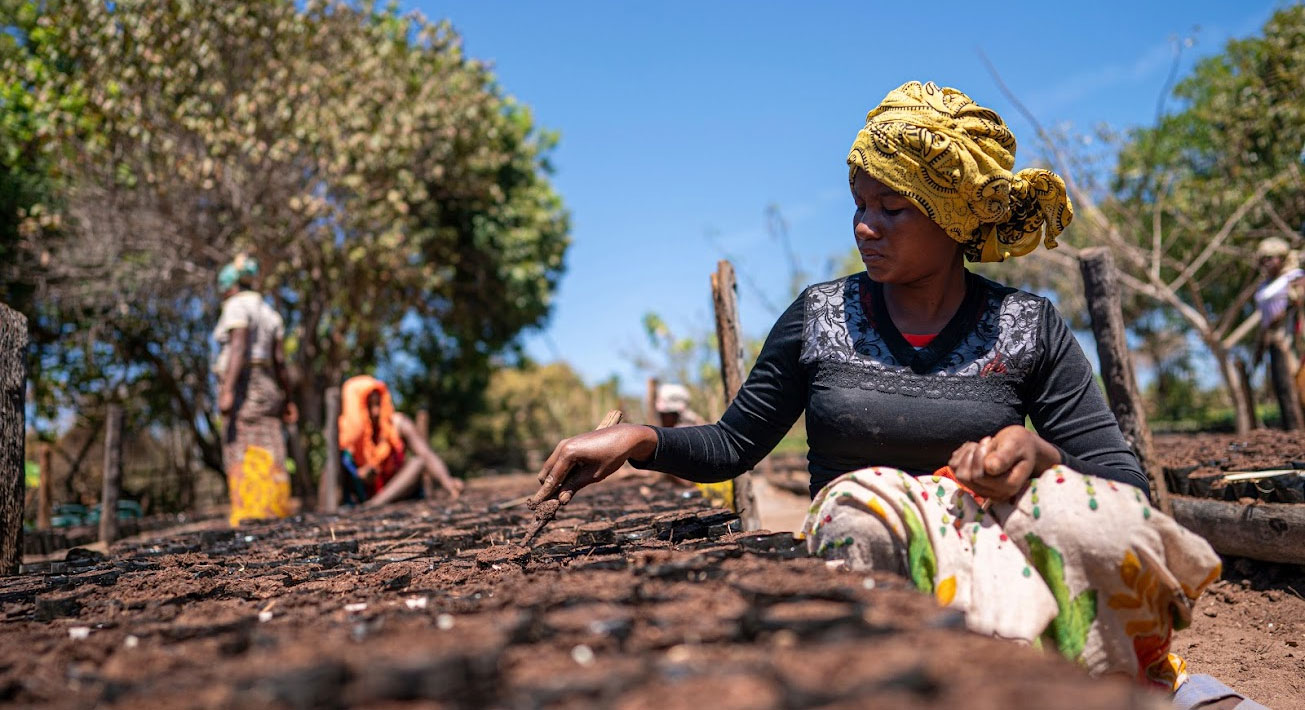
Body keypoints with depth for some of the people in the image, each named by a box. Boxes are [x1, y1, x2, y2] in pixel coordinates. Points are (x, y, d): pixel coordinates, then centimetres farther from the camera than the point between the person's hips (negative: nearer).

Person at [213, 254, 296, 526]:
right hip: (267, 388, 8)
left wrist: (227, 391, -24)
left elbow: (239, 349, -17)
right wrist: (287, 400, 17)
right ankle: (276, 518, -1)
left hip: (241, 385, -8)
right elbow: (280, 360, 14)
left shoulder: (236, 306, -3)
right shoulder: (268, 312, 19)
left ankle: (249, 525, -17)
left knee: (243, 460, -11)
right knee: (268, 459, 3)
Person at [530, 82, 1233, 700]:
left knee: (1079, 515, -32)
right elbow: (732, 444, 10)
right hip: (862, 549, 0)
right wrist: (640, 438, -9)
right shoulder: (822, 315, 6)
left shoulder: (1029, 328, 5)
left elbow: (1124, 485, 2)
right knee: (862, 499, -34)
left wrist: (1039, 455, -20)